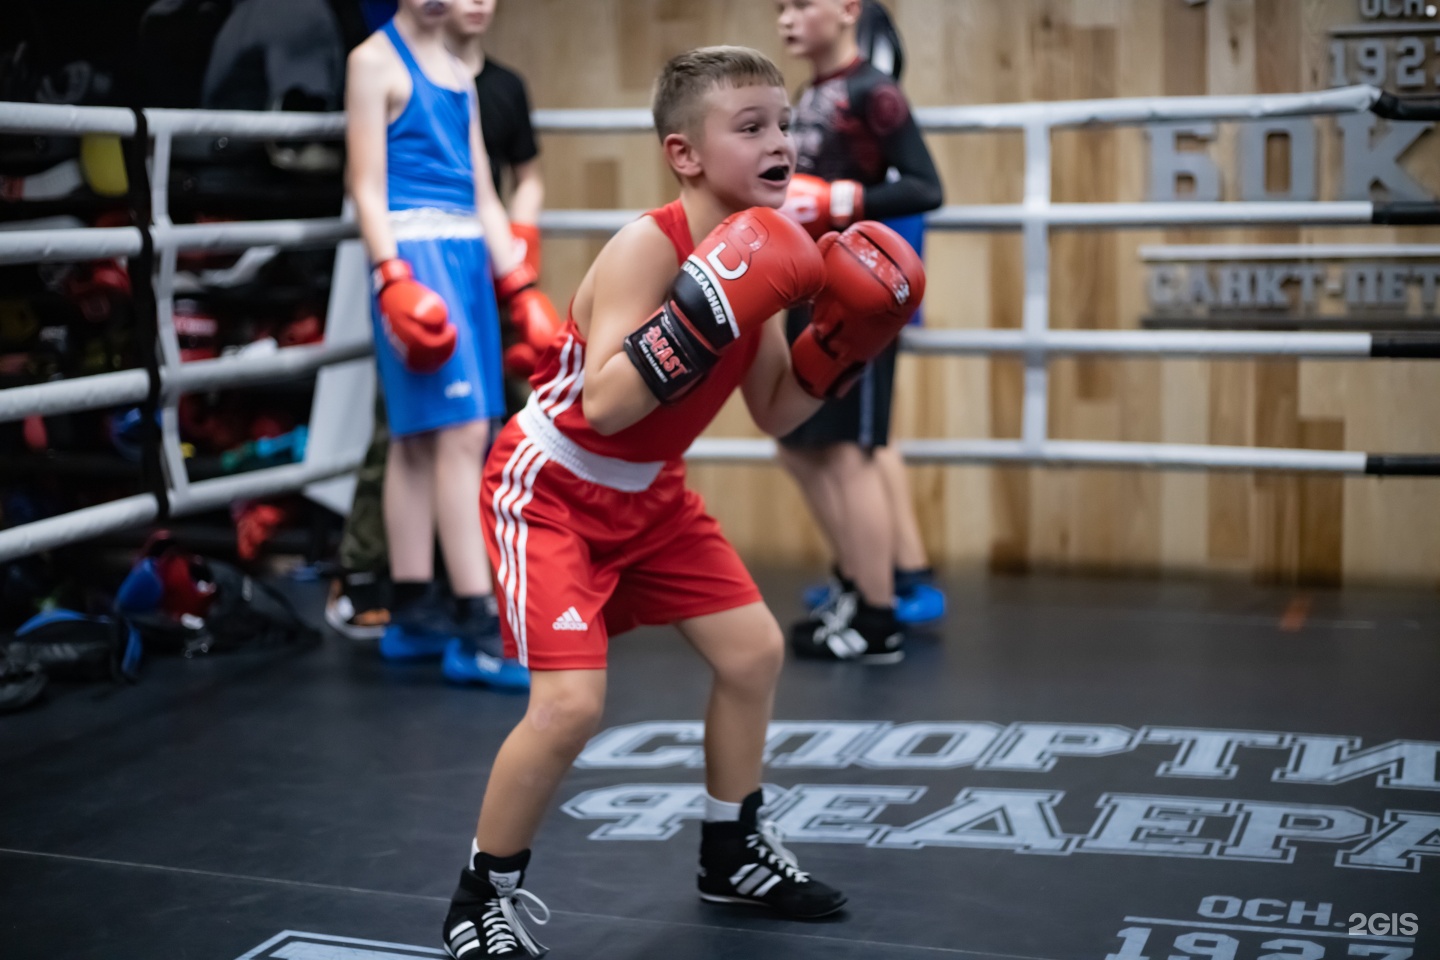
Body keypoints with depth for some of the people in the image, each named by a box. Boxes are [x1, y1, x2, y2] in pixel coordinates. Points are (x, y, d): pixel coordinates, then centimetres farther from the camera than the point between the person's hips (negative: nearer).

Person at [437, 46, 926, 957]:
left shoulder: (758, 251, -3)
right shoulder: (647, 247, -27)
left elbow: (775, 413, 4)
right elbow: (602, 407, -38)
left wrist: (845, 340, -10)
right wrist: (706, 312, -44)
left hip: (646, 492, 9)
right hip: (550, 489, -8)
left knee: (754, 649, 11)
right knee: (571, 701, -21)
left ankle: (733, 851, 32)